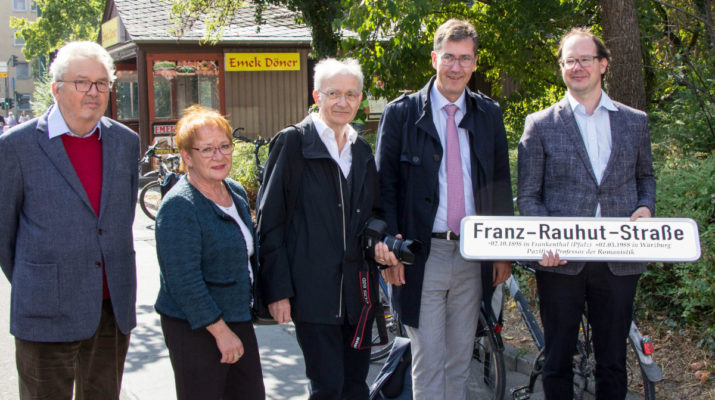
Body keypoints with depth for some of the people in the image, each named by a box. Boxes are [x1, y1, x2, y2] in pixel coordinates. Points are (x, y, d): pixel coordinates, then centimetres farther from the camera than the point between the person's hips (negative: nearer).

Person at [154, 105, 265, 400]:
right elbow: (185, 282, -21)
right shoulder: (179, 207, -18)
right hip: (195, 329, -8)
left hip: (238, 320, 8)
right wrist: (221, 331, -19)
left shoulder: (236, 193, 8)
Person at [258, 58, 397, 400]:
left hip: (357, 290, 6)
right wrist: (278, 290, -11)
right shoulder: (293, 143, -4)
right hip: (313, 290, -6)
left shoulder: (362, 150, 14)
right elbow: (269, 223, -6)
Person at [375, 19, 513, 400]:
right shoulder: (401, 113, -2)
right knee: (428, 362, 1)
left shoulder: (489, 114, 8)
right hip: (422, 256, -3)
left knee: (460, 361, 14)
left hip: (474, 256, 3)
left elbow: (501, 184, 11)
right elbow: (385, 185, -2)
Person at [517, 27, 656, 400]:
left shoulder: (635, 121, 10)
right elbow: (528, 196, 1)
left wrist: (646, 207, -1)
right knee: (557, 359, 8)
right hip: (561, 260, -2)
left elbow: (645, 176, 21)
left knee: (613, 360, 10)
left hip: (619, 260, 2)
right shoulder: (540, 124, 3)